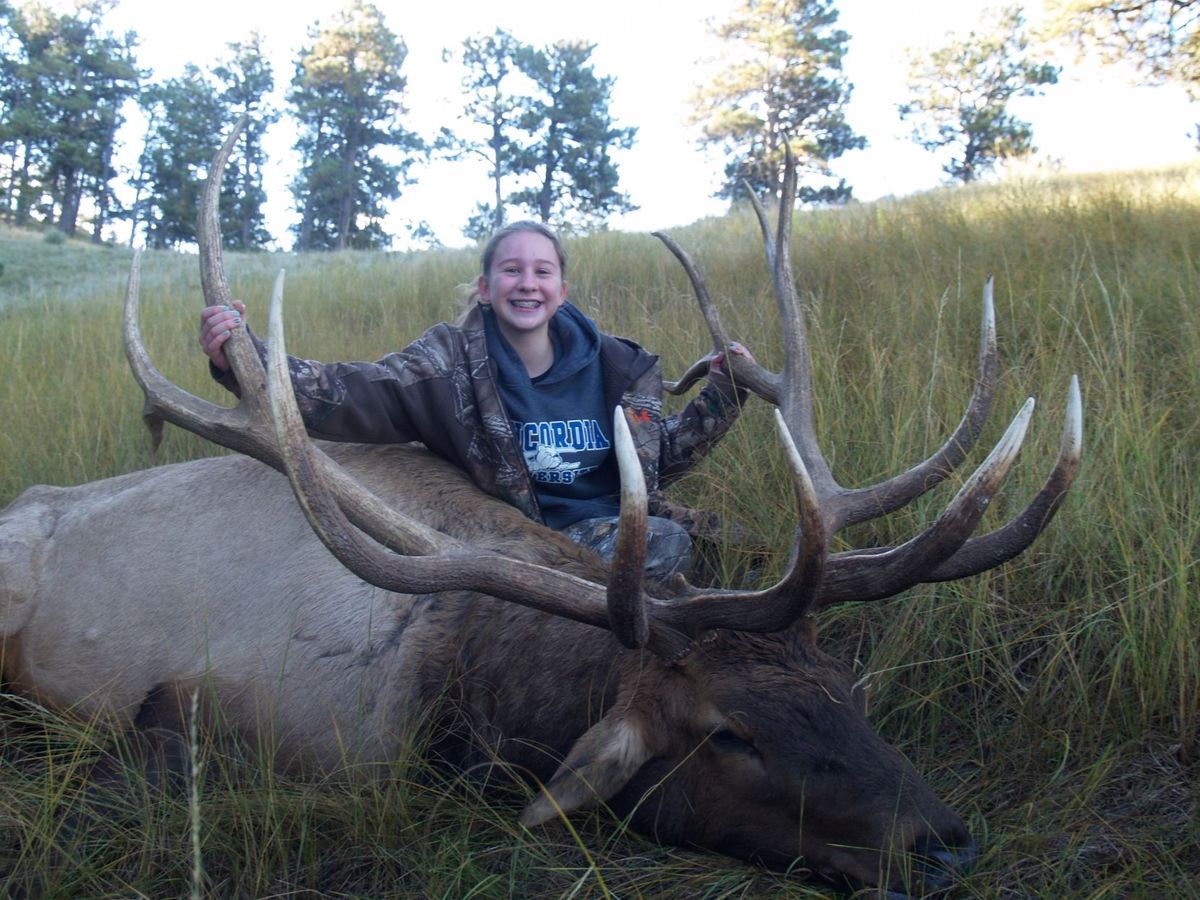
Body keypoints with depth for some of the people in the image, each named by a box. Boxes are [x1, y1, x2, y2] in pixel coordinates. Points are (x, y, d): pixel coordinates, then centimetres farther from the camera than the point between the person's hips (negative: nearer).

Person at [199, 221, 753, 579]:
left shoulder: (615, 365, 7)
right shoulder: (452, 361, -3)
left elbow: (662, 456, 19)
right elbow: (349, 396, -18)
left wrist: (722, 394, 9)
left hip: (616, 528, 5)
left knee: (671, 537, -31)